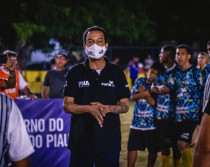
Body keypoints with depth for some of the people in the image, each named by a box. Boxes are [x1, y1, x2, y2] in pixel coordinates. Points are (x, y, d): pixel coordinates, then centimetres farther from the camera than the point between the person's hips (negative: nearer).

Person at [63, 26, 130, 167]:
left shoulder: (116, 72, 7)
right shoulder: (75, 72, 5)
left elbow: (125, 106, 5)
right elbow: (67, 106, 0)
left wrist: (107, 108, -16)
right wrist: (89, 108, -18)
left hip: (110, 140, 0)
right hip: (81, 140, 0)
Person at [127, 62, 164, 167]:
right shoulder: (139, 81, 8)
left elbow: (153, 102, -13)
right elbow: (132, 97, -3)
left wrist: (143, 92, -7)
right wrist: (145, 93, -16)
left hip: (151, 122, -2)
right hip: (137, 122, 2)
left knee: (153, 150, 6)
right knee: (132, 147, 0)